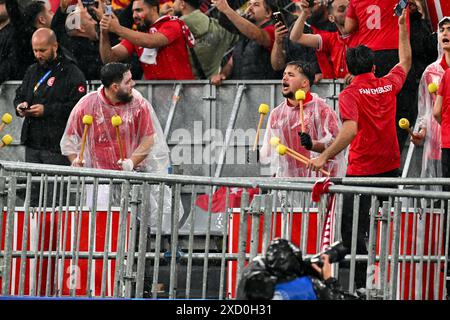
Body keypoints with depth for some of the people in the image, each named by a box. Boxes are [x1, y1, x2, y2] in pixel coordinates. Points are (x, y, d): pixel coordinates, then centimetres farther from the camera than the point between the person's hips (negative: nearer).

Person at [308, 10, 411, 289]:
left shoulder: (350, 95, -11)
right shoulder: (388, 85, 5)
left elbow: (350, 130, -25)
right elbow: (405, 62, 25)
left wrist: (324, 157, -25)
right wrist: (403, 27, 34)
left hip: (362, 171, -6)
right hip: (391, 168, 6)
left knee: (352, 229, -4)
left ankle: (364, 284, -12)